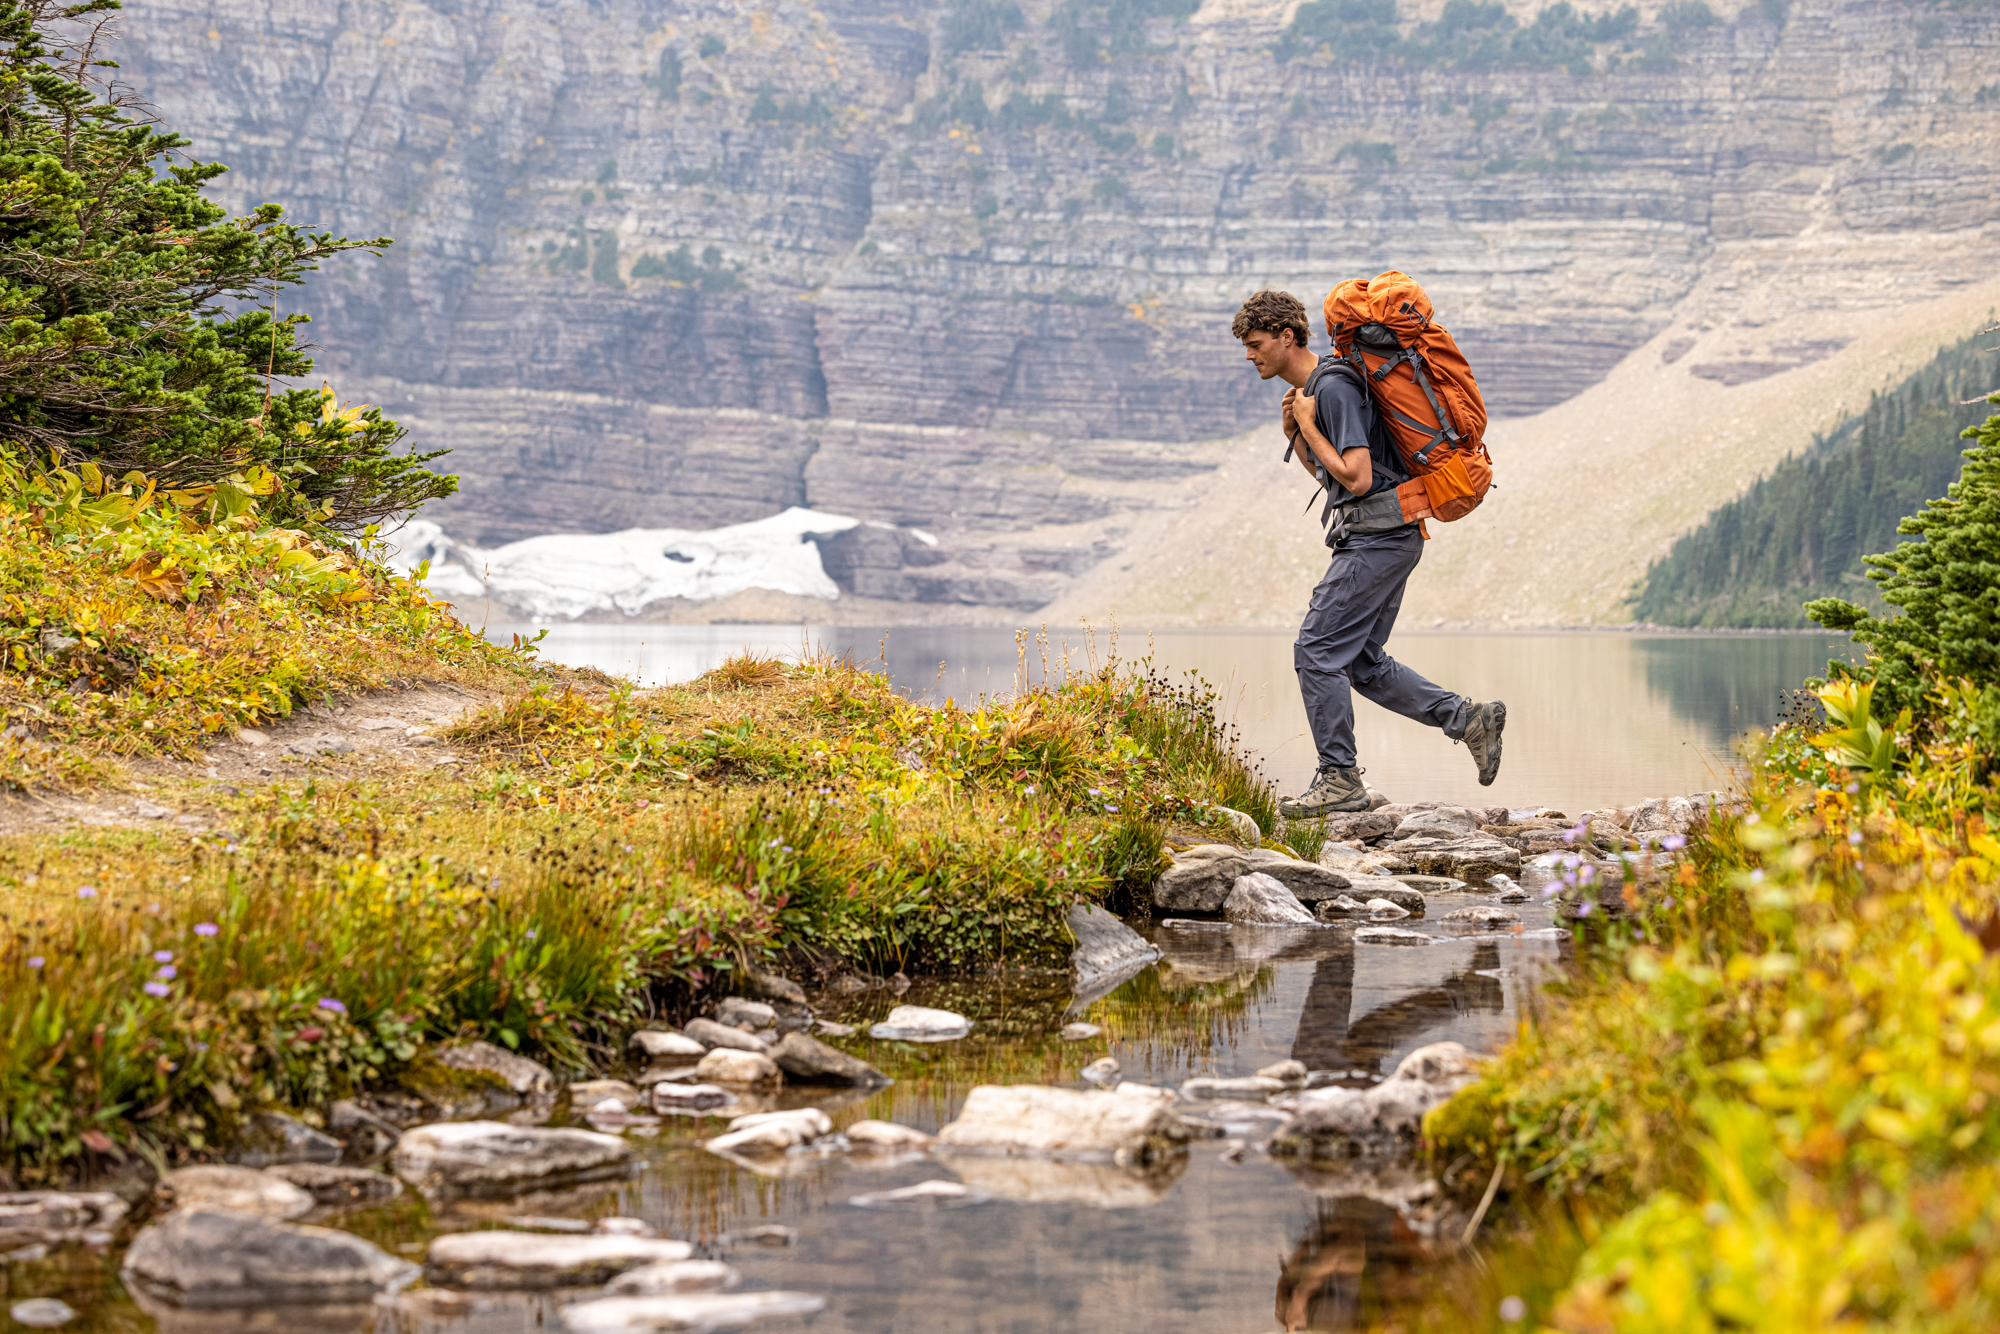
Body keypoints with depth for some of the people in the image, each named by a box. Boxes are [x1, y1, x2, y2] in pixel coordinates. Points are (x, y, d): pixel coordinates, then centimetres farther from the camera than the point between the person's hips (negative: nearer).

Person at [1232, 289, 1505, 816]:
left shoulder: (1334, 388, -16)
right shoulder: (1310, 387, 16)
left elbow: (1357, 477, -23)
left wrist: (1309, 426, -14)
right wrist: (1294, 435, 9)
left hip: (1377, 536, -11)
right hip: (1382, 539, 11)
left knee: (1317, 652, -9)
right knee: (1364, 663, 12)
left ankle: (1340, 780, -5)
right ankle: (1470, 718, 13)